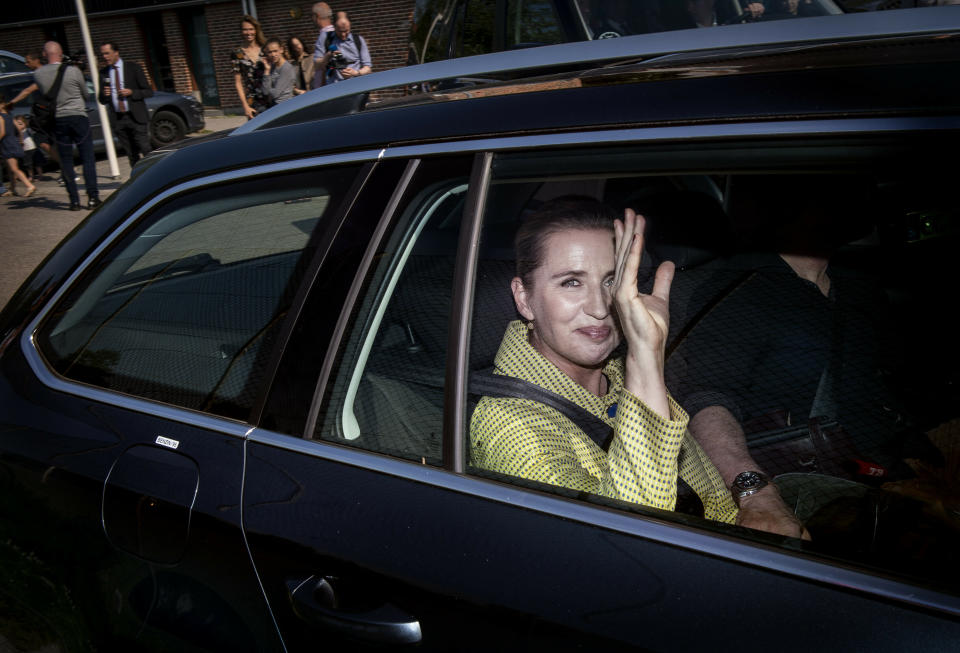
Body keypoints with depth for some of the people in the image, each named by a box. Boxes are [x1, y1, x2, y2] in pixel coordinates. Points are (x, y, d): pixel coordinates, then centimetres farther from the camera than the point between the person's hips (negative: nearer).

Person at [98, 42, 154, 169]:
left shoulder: (133, 68, 2)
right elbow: (102, 100, 15)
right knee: (132, 154, 6)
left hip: (136, 117, -3)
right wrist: (104, 95, -8)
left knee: (145, 149, -9)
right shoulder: (103, 73, 11)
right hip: (118, 120, 3)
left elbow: (149, 92, 0)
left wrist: (131, 92, -15)